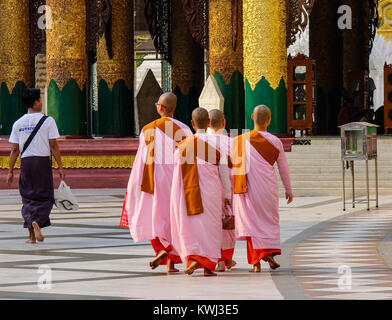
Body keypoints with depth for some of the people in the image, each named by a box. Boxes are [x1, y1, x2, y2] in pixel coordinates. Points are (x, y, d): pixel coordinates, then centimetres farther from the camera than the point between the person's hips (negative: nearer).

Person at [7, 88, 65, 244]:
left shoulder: (18, 123, 4)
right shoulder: (48, 121, -4)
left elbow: (14, 149, 4)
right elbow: (53, 146, -6)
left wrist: (10, 171, 9)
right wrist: (60, 167, -2)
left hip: (25, 161, 3)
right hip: (43, 161, -3)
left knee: (28, 198, 10)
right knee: (45, 197, 7)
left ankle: (32, 235, 5)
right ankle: (37, 221, -19)